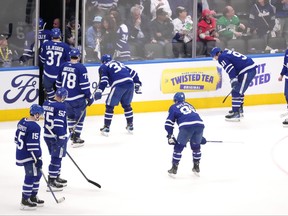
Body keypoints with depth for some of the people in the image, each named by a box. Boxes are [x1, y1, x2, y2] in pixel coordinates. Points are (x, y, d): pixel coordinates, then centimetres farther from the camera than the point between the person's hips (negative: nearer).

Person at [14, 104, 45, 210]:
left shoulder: (22, 122, 7)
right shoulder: (34, 127, -21)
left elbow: (17, 138, 16)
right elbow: (33, 145, -22)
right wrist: (38, 159, -16)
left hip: (21, 153, 10)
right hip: (29, 157, -10)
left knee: (37, 174, 20)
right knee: (31, 177, -3)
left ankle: (33, 197, 29)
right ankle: (25, 201, 1)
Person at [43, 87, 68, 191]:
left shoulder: (46, 104, 6)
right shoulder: (61, 107, -18)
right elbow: (59, 123, -22)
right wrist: (62, 138, -20)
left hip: (47, 135, 9)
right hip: (57, 136, -9)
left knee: (56, 157, 22)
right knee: (56, 158, -3)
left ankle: (56, 178, 32)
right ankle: (51, 182, -3)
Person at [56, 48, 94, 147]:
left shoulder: (63, 66, 4)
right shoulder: (81, 68, -13)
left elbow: (58, 83, 12)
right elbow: (84, 84, -14)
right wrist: (89, 97, -5)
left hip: (65, 97, 5)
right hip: (78, 97, -5)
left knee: (71, 116, 22)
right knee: (80, 117, 6)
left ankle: (72, 135, 27)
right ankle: (76, 139, 4)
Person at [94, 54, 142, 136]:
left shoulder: (103, 67, 15)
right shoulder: (120, 63, 33)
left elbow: (104, 80, -2)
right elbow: (133, 73, 27)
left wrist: (99, 91, -9)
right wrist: (137, 84, 30)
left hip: (119, 85, -6)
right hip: (130, 83, 6)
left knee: (110, 106, 5)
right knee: (126, 105, 24)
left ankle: (106, 127, 5)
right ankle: (130, 126, 26)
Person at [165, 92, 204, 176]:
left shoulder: (173, 107, 22)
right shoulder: (189, 105, 37)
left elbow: (169, 122, 14)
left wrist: (170, 136, 17)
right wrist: (200, 136, 46)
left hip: (186, 126, -4)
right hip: (199, 124, 4)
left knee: (179, 146, 12)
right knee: (196, 146, 26)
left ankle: (174, 168, 14)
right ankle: (196, 167, 30)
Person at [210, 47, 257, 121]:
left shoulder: (222, 57, -4)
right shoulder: (227, 52, 24)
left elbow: (230, 69, -18)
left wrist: (233, 81, -24)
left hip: (247, 72, -10)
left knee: (236, 92, -9)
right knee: (239, 90, 24)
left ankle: (236, 113, -12)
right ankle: (239, 109, 35)